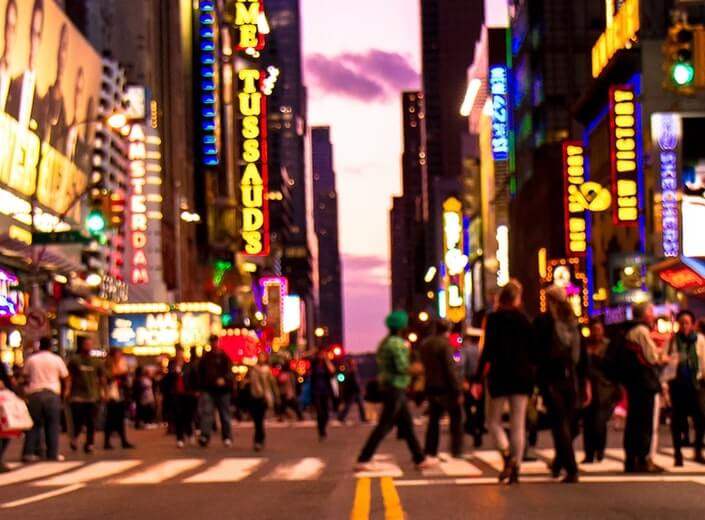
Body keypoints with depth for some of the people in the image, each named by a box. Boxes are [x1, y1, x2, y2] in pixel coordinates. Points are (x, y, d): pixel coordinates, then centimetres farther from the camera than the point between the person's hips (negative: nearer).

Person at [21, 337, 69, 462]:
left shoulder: (31, 359, 5)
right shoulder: (57, 359, 2)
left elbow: (25, 375, 7)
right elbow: (65, 377, 4)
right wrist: (65, 390, 19)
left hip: (34, 393, 2)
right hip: (52, 393, -2)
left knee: (34, 424, 7)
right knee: (53, 424, 3)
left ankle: (28, 453, 1)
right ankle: (53, 453, 0)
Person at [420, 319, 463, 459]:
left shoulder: (424, 344, 7)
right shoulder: (444, 344, -16)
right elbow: (450, 369, -18)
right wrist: (458, 391, -16)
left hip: (430, 387, 7)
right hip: (445, 388, -7)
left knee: (434, 419, 13)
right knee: (456, 417, 6)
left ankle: (430, 451, 9)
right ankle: (456, 450, 3)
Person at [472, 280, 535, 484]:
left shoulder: (493, 319, -4)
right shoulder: (525, 320, 5)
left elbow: (487, 351, -9)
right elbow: (532, 351, 6)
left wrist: (478, 379, -7)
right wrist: (531, 376, 19)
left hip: (500, 375, -3)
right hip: (522, 375, 3)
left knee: (494, 420, 9)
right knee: (518, 424, 5)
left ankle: (506, 454, -16)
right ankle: (516, 468, 0)